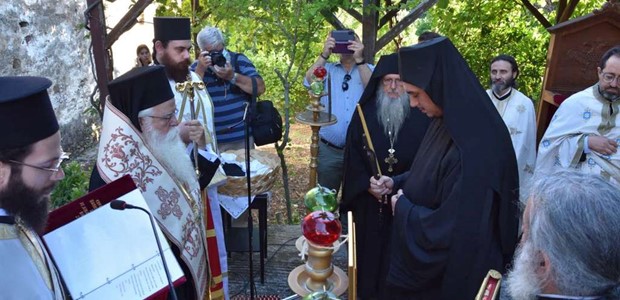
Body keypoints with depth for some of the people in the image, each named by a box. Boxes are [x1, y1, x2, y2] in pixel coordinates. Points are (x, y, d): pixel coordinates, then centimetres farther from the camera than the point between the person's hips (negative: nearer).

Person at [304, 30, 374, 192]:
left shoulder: (369, 69, 5)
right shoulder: (327, 69, 7)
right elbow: (309, 81, -11)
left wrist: (359, 59, -23)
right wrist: (324, 54, -19)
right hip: (328, 149, 1)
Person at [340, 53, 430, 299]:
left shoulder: (422, 116, -4)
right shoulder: (365, 113, 1)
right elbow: (352, 155, 1)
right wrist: (367, 184, -11)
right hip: (369, 201, 2)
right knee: (370, 252, 12)